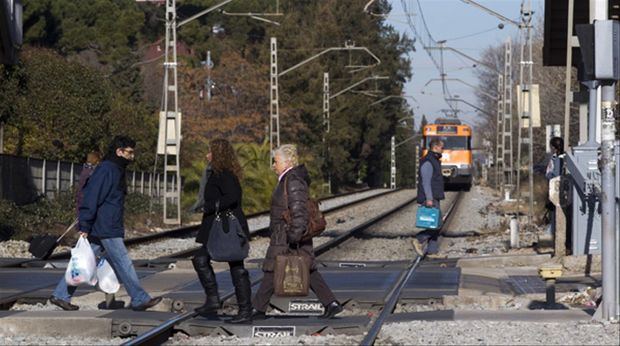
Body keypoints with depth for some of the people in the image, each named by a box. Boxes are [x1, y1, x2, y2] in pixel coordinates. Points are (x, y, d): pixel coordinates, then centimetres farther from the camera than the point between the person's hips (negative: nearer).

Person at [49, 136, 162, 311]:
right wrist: (85, 227, -22)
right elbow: (91, 198, -20)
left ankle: (60, 295, 11)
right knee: (123, 264, -2)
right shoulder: (105, 170, -15)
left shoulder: (117, 170, 18)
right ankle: (139, 299, 4)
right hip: (106, 230, -10)